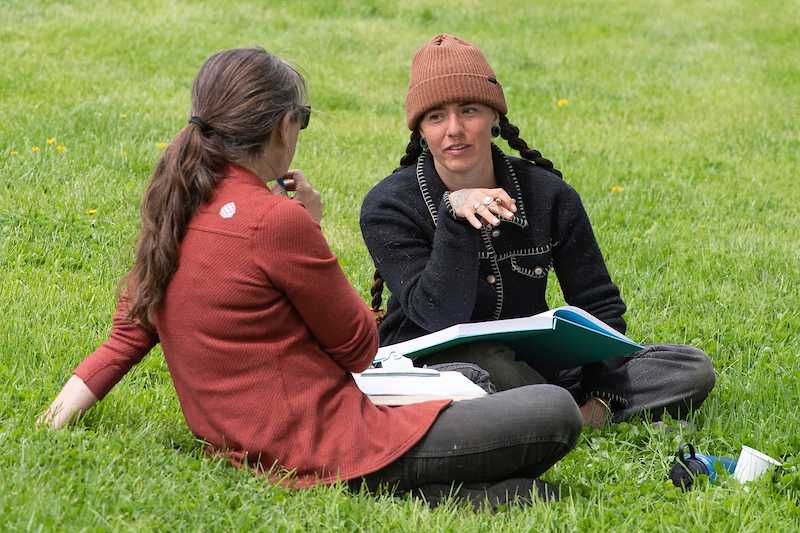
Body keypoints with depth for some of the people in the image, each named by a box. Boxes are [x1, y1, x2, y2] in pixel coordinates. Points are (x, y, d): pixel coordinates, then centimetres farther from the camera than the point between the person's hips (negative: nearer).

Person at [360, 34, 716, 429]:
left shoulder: (548, 196, -3)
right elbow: (439, 318, -24)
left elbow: (600, 307, 1)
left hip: (532, 366, 4)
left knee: (694, 370, -10)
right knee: (484, 362, -40)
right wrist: (453, 216, -34)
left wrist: (602, 398, -15)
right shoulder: (389, 206, -12)